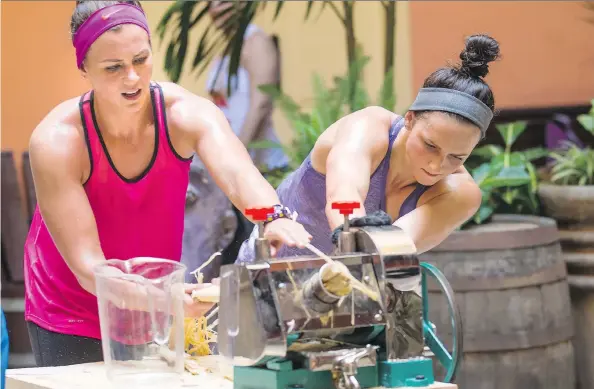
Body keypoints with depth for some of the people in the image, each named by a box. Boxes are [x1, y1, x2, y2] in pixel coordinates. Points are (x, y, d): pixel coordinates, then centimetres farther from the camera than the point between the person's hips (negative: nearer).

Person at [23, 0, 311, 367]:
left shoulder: (186, 114, -20)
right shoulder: (55, 141, -26)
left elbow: (238, 175, -40)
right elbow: (87, 266, -31)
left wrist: (275, 217, -63)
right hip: (71, 316, -2)